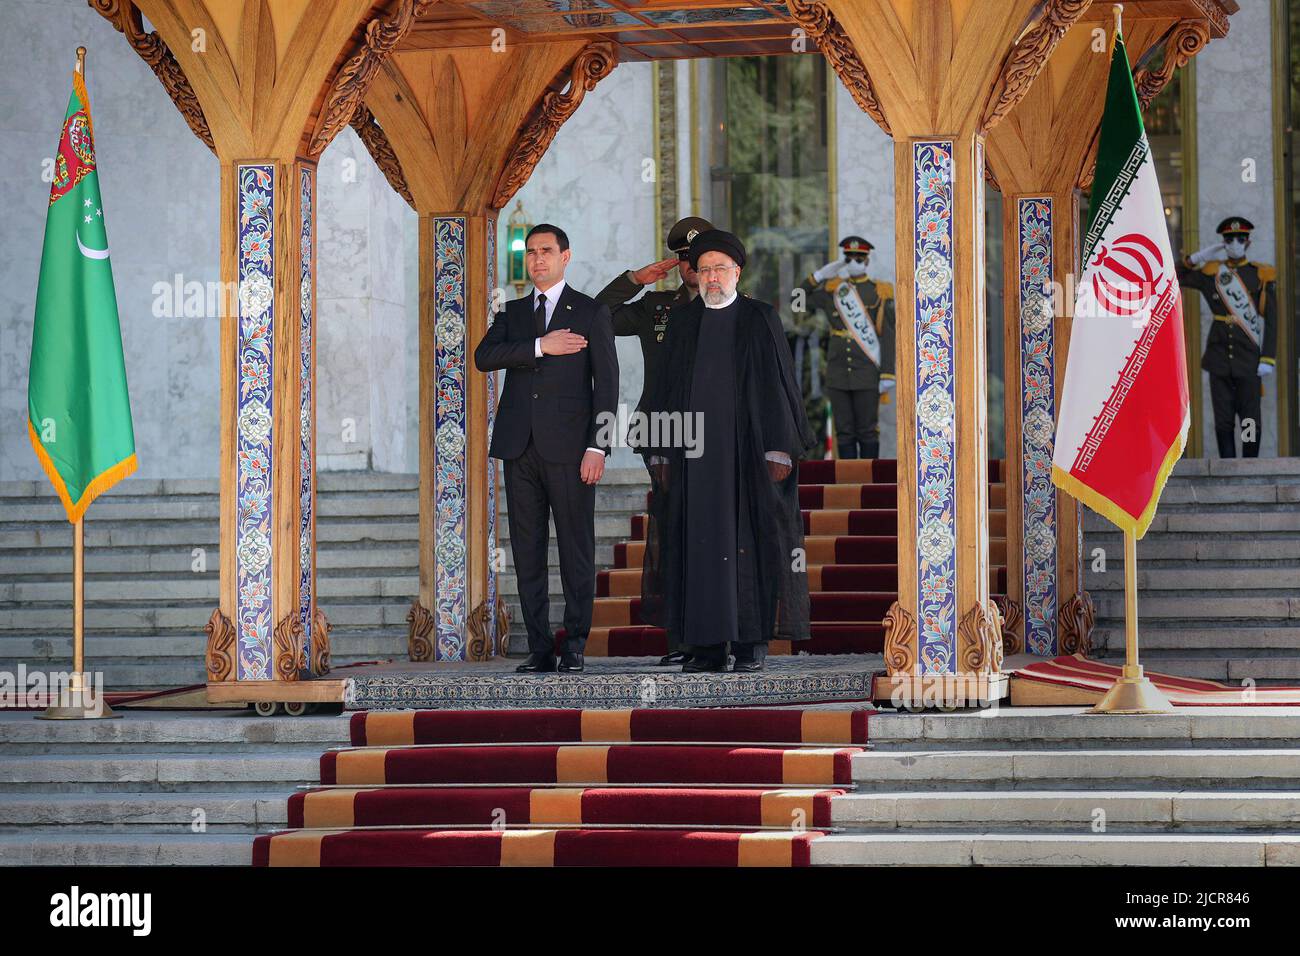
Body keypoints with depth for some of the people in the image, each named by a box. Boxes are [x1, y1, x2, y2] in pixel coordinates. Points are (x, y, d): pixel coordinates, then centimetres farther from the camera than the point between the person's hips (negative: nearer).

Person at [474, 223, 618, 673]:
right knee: (527, 551, 3)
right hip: (520, 446, 4)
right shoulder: (514, 312, 17)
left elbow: (606, 384, -1)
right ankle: (540, 648, 7)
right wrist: (539, 346, -12)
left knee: (576, 549, -3)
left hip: (569, 447, -4)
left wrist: (597, 446, -10)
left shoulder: (591, 313, 5)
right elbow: (484, 357, -1)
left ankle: (575, 646, 2)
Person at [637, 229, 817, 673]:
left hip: (747, 449, -3)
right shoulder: (682, 321, 11)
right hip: (693, 449, 3)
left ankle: (751, 641, 3)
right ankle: (707, 645, 6)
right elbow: (667, 388, 12)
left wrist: (780, 452, -9)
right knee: (699, 544, 2)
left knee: (750, 540, -2)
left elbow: (778, 384, -1)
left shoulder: (760, 319, 2)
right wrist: (661, 453, 5)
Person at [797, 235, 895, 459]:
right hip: (838, 376, 3)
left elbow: (888, 337, -3)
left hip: (867, 376, -3)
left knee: (867, 432, 0)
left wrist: (887, 374, -9)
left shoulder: (879, 292, -1)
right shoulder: (832, 289, 8)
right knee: (844, 432, 5)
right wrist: (820, 275, 4)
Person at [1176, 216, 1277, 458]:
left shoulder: (1261, 275, 1)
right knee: (1223, 420, 3)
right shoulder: (1210, 272, 7)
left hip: (1249, 360, -2)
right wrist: (1197, 257, -1)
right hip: (1219, 359, 2)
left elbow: (1271, 320, -1)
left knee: (1250, 420, 0)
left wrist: (1267, 359, -8)